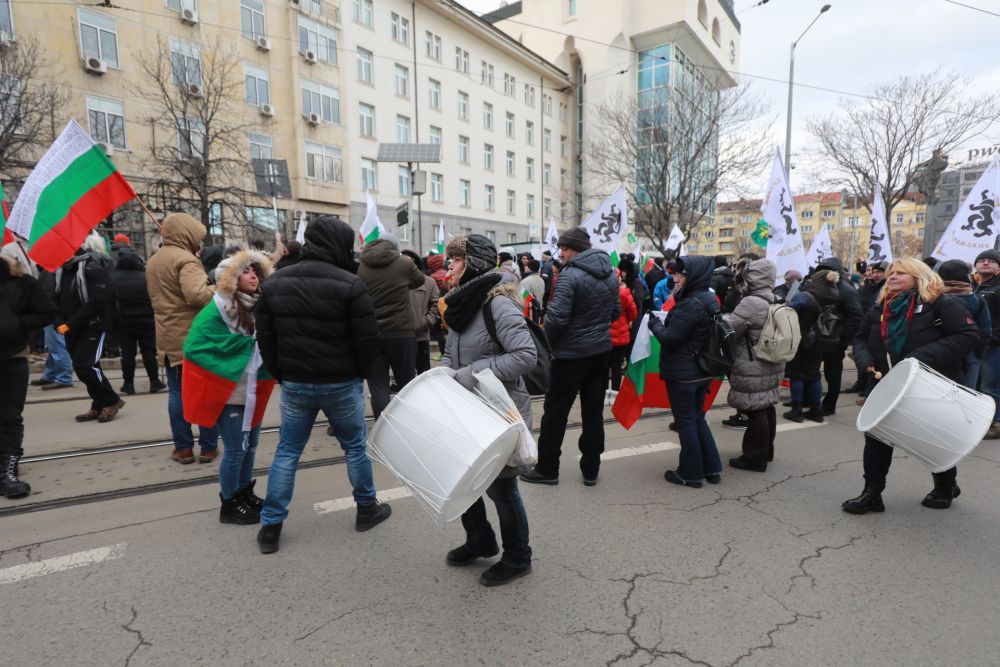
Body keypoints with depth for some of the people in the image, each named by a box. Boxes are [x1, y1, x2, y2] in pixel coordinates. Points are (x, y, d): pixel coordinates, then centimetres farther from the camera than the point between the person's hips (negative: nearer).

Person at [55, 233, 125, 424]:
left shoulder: (94, 268, -14)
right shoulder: (64, 267, 9)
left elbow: (97, 302, -21)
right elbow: (58, 298, 10)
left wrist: (71, 324, -20)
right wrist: (59, 321, -7)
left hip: (93, 326, -8)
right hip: (71, 329, 8)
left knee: (86, 367, -14)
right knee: (81, 367, 10)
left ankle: (112, 401, 3)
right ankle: (99, 406, 20)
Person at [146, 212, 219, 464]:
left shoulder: (152, 261, 15)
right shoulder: (186, 259, -15)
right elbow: (196, 295, -30)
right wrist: (216, 291, -14)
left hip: (167, 337, 7)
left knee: (177, 393, 10)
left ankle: (183, 448, 14)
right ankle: (208, 447, 10)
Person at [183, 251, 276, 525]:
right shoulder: (217, 310, -17)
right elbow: (194, 347, -21)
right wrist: (242, 345, -20)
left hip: (253, 390, 7)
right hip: (229, 392, -6)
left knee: (250, 445, 17)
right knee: (235, 450, 3)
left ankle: (245, 494, 36)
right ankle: (229, 505, 21)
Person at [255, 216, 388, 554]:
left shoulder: (274, 283, 1)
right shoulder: (350, 285, -15)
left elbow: (265, 339, 5)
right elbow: (367, 340, -14)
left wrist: (282, 375, 16)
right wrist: (360, 374, 4)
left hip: (294, 384, 4)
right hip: (341, 384, -3)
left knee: (287, 451, 15)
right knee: (355, 446, 14)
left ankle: (270, 525, 20)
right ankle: (367, 509, 29)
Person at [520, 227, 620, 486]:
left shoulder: (570, 275, -19)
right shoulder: (610, 272, 6)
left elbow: (557, 317, -22)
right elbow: (616, 311, 13)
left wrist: (548, 339, -4)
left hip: (571, 353, -7)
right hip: (602, 349, 7)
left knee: (555, 411, 5)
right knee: (594, 411, 13)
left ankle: (547, 469, 15)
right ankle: (591, 469, 22)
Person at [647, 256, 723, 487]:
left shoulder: (691, 304, -21)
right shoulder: (709, 300, 8)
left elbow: (670, 338, -19)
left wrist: (654, 323, -3)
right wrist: (663, 322, 9)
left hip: (682, 374, -9)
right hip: (701, 371, 9)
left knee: (686, 422, 4)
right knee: (698, 418, 19)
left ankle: (691, 474, 16)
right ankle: (712, 469, 27)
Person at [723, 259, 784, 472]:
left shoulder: (751, 303, -21)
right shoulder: (775, 301, 7)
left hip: (753, 369, -9)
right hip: (772, 366, 9)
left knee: (755, 411, 0)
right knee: (766, 408, 19)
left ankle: (755, 458, 9)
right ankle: (766, 451, 33)